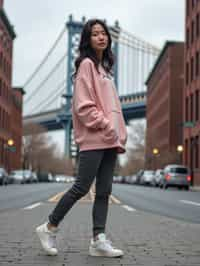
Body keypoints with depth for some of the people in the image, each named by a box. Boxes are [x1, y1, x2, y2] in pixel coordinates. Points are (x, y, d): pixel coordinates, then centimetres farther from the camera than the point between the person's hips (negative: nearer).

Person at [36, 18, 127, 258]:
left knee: (104, 191, 3)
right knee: (82, 187, -7)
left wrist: (119, 135, 12)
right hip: (93, 138, -8)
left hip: (109, 140, 8)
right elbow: (83, 105, -13)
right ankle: (49, 228, 7)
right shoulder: (86, 64, -4)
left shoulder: (104, 67, 22)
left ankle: (99, 240, 4)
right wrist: (106, 126, -16)